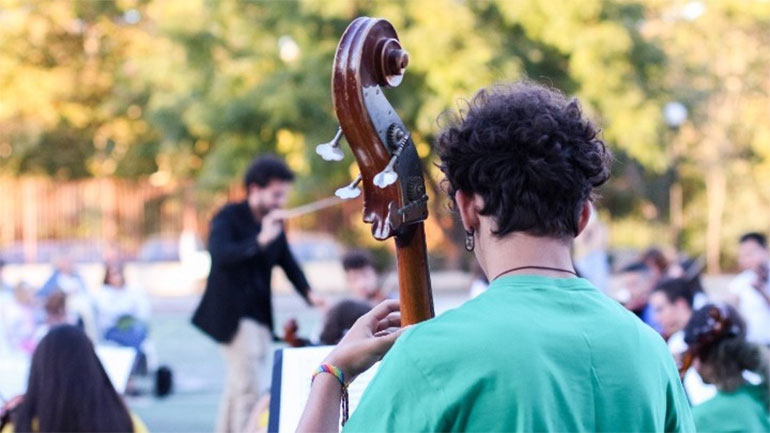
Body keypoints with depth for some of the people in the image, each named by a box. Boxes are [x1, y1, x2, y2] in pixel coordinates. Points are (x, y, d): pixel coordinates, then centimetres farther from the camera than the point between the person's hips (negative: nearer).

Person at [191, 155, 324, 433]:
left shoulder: (274, 222, 9)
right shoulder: (228, 218, -11)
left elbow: (287, 261, 12)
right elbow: (220, 254, -28)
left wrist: (308, 293, -6)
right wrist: (260, 240, -40)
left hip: (260, 316, 7)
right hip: (234, 315, -7)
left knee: (238, 386, 13)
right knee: (250, 389, -13)